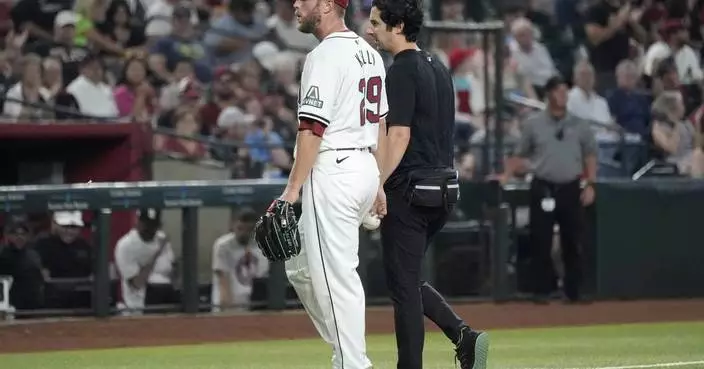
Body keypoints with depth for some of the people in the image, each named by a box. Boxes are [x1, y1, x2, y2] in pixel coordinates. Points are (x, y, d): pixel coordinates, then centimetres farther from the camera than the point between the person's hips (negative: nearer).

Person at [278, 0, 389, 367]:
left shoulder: (325, 56, -14)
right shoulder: (369, 53, 14)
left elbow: (313, 128, -19)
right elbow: (380, 123, 18)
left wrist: (293, 189, -19)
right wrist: (378, 183, 21)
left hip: (333, 171, -10)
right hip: (365, 169, 10)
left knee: (335, 276, -5)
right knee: (301, 267, 17)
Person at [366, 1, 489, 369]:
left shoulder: (401, 72, -13)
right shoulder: (437, 67, 15)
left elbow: (400, 135, -20)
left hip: (410, 190, -9)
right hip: (445, 187, 9)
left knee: (403, 283, -2)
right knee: (408, 279, 17)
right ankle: (464, 335, 2)